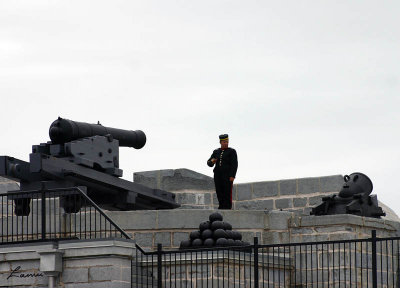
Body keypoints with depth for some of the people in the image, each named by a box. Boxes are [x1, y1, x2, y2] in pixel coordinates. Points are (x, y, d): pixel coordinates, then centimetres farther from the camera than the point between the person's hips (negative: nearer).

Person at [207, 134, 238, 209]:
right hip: (217, 175, 4)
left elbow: (234, 164, -6)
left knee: (227, 192, -8)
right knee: (219, 192, 1)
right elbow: (209, 163, 15)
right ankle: (221, 207, 6)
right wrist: (211, 162, -10)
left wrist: (232, 176, -16)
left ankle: (227, 207, -7)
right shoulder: (216, 152, 16)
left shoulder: (232, 151, 2)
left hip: (227, 175, -4)